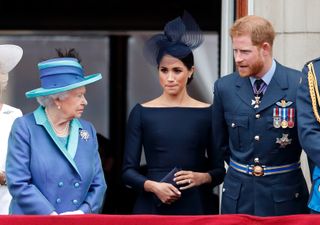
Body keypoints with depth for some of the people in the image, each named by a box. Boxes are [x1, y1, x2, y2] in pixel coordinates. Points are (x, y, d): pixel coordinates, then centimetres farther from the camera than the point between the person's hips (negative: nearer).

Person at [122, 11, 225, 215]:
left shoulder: (207, 113, 3)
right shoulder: (142, 113, 2)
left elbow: (219, 170, 6)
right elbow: (128, 171, 1)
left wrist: (201, 178, -13)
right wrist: (154, 186, -16)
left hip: (196, 207, 0)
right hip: (152, 206, 0)